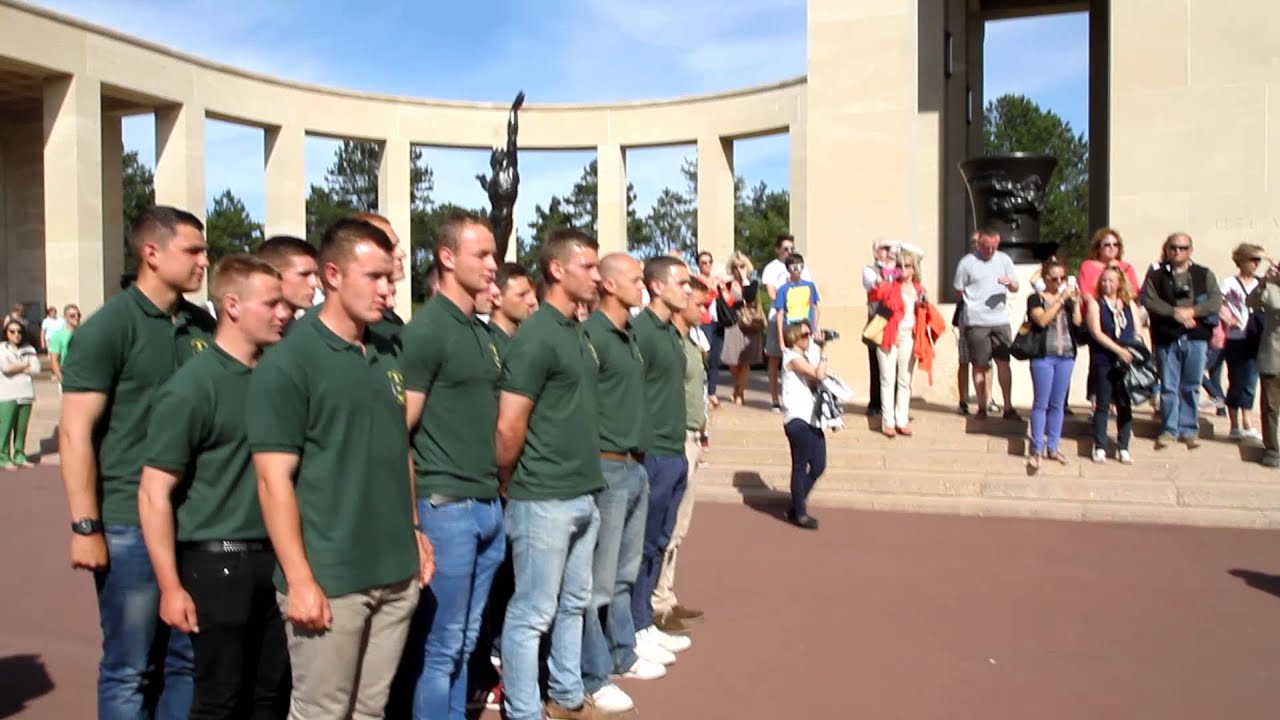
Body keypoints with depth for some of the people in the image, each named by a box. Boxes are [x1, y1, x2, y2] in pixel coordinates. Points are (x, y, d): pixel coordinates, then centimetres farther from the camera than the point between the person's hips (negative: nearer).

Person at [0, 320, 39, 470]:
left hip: (26, 394, 3)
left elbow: (36, 369, -1)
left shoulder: (29, 349, 10)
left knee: (22, 428, 7)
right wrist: (26, 365, -3)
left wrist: (15, 368, -5)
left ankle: (19, 456, 16)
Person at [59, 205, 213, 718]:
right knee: (129, 669, 6)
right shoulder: (107, 327, -9)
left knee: (188, 661, 14)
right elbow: (75, 433, -11)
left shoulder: (203, 326, 8)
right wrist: (85, 527, -14)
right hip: (131, 525, -5)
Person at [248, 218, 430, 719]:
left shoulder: (389, 354, 9)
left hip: (396, 574, 6)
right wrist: (299, 580, -17)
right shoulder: (286, 364, -11)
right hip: (329, 580, -6)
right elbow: (274, 480, -14)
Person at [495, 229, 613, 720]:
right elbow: (508, 427, -18)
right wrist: (507, 485, -5)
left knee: (573, 604, 19)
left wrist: (587, 479, 16)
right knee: (532, 613, 5)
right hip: (544, 500, -9)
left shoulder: (578, 333, 11)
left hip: (584, 495, 9)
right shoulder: (536, 336, -17)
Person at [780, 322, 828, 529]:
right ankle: (799, 514, 9)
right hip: (797, 419, -9)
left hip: (811, 419, 9)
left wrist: (818, 351, 6)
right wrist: (822, 352, -8)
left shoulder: (806, 357, 20)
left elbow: (817, 380, 11)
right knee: (800, 466, -1)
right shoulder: (793, 358, -9)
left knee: (818, 466, 10)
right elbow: (819, 375, -19)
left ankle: (796, 506, 25)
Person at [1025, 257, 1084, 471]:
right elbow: (1042, 320, -18)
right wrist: (1060, 300, -15)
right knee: (1041, 403, -5)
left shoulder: (1069, 298, 14)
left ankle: (1053, 447, 16)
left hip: (1066, 356, 5)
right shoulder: (1036, 298, 0)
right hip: (1043, 356, -5)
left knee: (1058, 404, 9)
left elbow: (1078, 322, 3)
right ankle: (1036, 449, -1)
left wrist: (1075, 302, -6)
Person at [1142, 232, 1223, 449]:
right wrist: (1175, 313, -18)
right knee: (1168, 387, 3)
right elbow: (1148, 300, -7)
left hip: (1196, 338, 1)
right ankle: (1169, 430, 10)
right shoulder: (1156, 275, 7)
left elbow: (1216, 301, -2)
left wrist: (1192, 311, -16)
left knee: (1191, 387, 5)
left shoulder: (1204, 275, 10)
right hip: (1166, 338, 0)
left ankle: (1189, 430, 14)